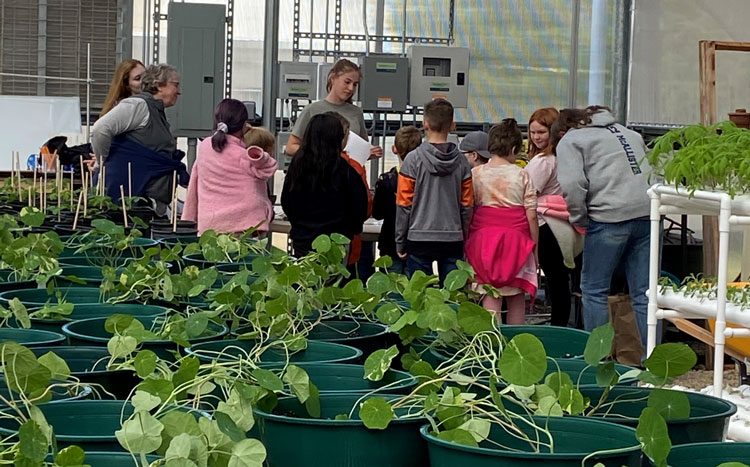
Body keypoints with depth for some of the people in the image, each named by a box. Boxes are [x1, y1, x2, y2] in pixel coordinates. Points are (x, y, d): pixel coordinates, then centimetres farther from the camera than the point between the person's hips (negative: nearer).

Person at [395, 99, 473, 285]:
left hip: (419, 239, -2)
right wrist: (464, 238, 16)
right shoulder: (461, 161, 1)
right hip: (453, 239, 2)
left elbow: (404, 204, -4)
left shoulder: (414, 159, -7)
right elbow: (467, 205, 5)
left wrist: (400, 242, 4)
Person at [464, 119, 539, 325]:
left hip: (484, 236, 0)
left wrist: (466, 242, 8)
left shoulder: (476, 174, 1)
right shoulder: (521, 175, -1)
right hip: (516, 238, 0)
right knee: (517, 296, 10)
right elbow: (531, 216, 0)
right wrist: (534, 245, 9)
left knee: (491, 295, -1)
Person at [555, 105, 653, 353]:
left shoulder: (570, 141, 6)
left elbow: (572, 186, -8)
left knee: (594, 289, 7)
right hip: (648, 214, 6)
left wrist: (580, 219, 4)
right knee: (644, 292, 9)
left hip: (610, 216, -6)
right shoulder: (629, 133, 27)